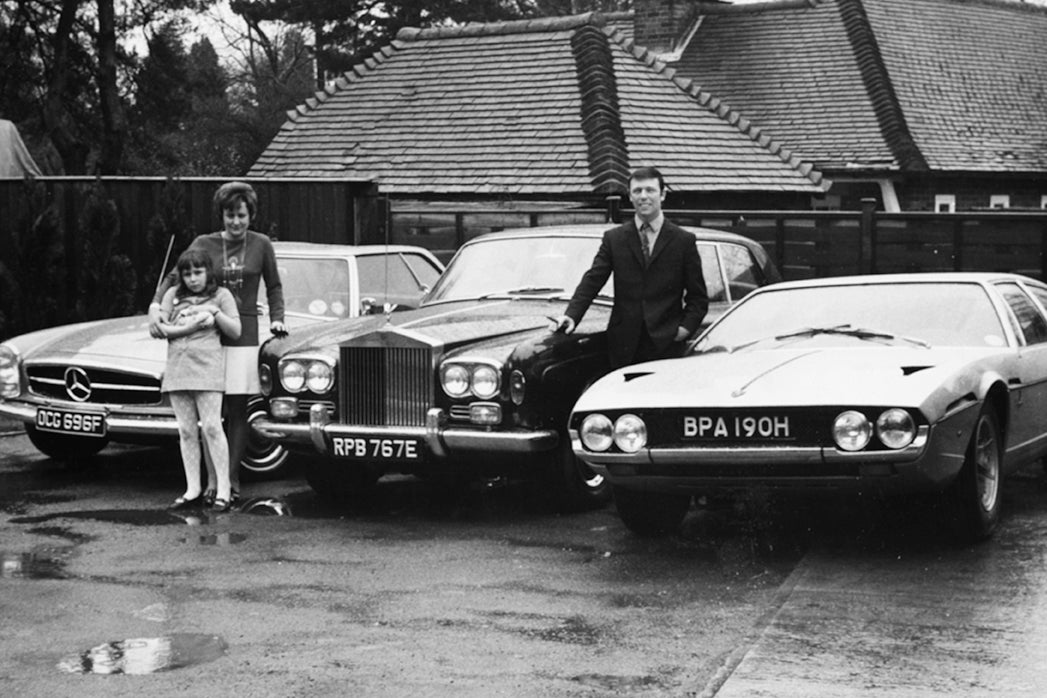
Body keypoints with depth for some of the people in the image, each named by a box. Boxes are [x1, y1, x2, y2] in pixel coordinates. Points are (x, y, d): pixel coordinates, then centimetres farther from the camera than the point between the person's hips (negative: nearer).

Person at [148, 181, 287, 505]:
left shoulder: (261, 245, 5)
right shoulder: (204, 244, 3)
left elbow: (273, 287, 16)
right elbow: (174, 277, -3)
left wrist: (277, 319, 3)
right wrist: (155, 305, -19)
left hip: (243, 335, 0)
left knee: (237, 409, 0)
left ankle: (232, 478, 7)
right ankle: (212, 480, 3)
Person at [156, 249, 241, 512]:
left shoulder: (221, 295, 8)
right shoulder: (173, 295, 14)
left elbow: (235, 332, 4)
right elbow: (159, 329, 5)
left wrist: (215, 312, -9)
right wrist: (189, 327, -7)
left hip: (207, 366, -3)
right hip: (176, 368, 3)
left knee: (211, 427, -10)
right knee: (186, 432, 5)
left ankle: (223, 490, -8)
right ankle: (192, 490, 9)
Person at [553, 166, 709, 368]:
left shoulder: (683, 241, 6)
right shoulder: (613, 238, 10)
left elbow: (698, 296, 9)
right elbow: (591, 282, 3)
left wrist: (687, 326, -7)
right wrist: (572, 315, -12)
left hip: (666, 345, -1)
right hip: (624, 345, 1)